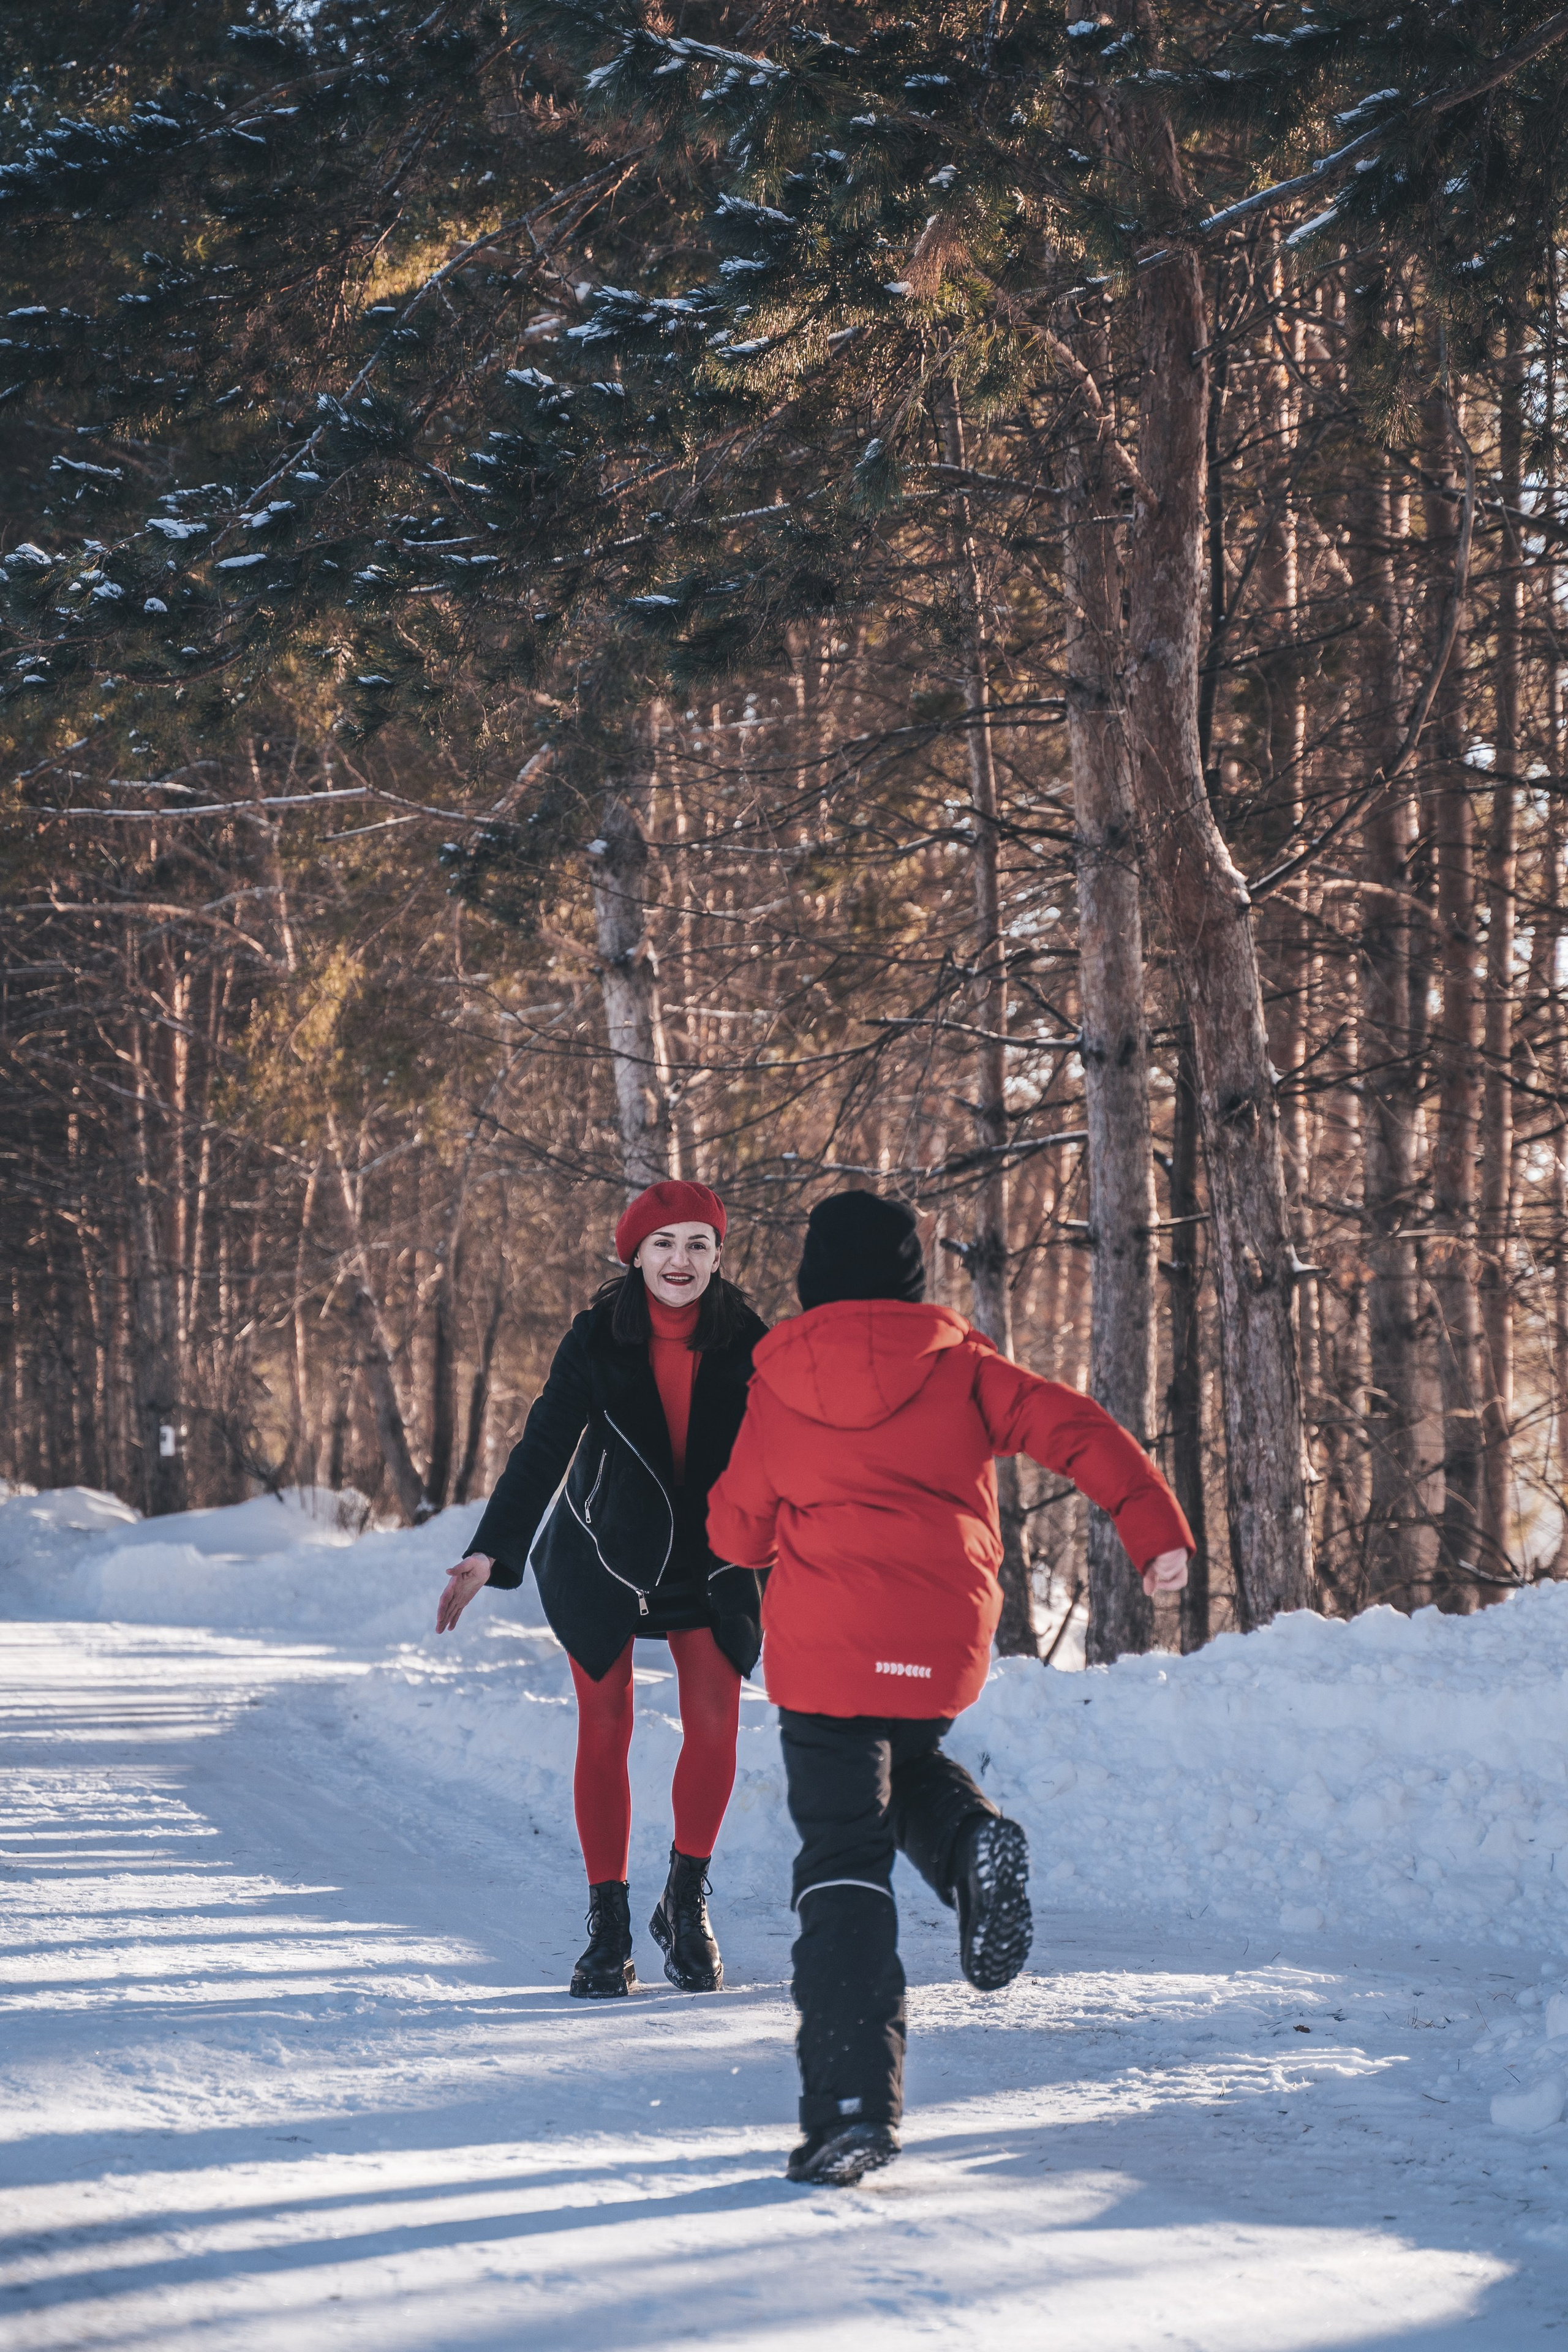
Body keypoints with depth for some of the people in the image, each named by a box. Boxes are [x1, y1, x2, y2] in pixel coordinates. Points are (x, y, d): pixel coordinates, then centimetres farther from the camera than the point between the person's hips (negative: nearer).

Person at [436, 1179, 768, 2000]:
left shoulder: (747, 1345, -8)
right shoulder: (598, 1339, -11)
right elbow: (543, 1447, -11)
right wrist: (490, 1554, -20)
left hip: (709, 1564, 1)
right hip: (600, 1561, -1)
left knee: (714, 1723, -11)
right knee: (604, 1733, -3)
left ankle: (687, 1905, 6)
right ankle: (608, 1928, 5)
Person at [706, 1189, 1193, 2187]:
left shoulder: (779, 1388, 6)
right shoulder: (960, 1367, 7)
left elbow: (738, 1531, 12)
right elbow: (1075, 1429, -4)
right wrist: (1157, 1528, -4)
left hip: (823, 1642, -2)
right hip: (946, 1640, 2)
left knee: (843, 1864, -2)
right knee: (904, 1763, 33)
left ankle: (852, 2104, -15)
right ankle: (972, 1839, -2)